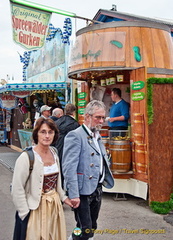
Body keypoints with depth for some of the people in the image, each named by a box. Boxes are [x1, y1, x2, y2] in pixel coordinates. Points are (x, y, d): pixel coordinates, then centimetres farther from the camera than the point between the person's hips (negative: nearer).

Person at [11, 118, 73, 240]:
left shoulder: (54, 152, 2)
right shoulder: (27, 157, -19)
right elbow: (17, 190, -16)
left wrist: (63, 197, 11)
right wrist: (25, 214, -14)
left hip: (55, 205, 6)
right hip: (36, 209, -6)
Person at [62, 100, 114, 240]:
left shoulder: (97, 136, 13)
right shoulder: (75, 136, -15)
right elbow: (69, 168, -21)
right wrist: (73, 195, -24)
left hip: (97, 189, 9)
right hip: (83, 191, -8)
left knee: (92, 228, 18)